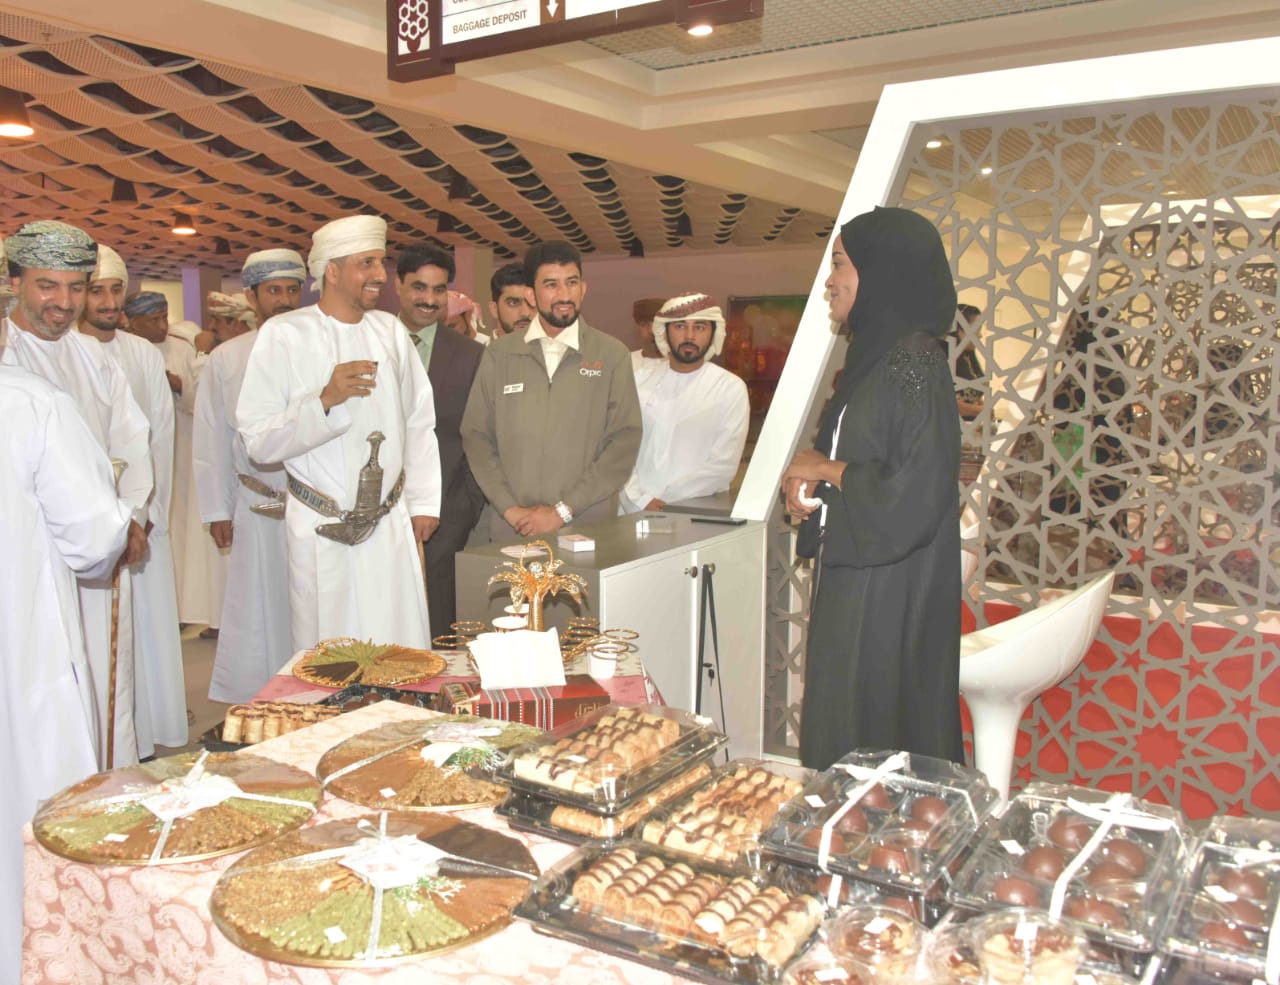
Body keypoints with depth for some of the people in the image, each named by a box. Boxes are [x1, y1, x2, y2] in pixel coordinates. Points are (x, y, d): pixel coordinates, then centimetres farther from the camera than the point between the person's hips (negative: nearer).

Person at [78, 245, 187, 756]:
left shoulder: (145, 355, 9)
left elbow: (161, 437, 8)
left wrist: (150, 513, -2)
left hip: (144, 521, 4)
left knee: (150, 631, 5)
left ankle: (149, 744, 15)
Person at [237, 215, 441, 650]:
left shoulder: (391, 331, 9)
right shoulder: (283, 335, -4)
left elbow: (418, 422, 15)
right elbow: (259, 441, -9)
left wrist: (422, 504, 11)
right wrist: (325, 400, -22)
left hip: (391, 527, 3)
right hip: (320, 531, -3)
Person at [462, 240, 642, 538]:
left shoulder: (612, 355, 0)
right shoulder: (499, 355, 5)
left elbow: (625, 440, -6)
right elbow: (476, 436, 3)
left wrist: (563, 511, -11)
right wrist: (510, 509, -8)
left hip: (590, 527, -1)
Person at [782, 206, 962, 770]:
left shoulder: (914, 362, -18)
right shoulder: (874, 356, 12)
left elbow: (916, 490, -24)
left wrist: (826, 470, -11)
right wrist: (812, 478, 1)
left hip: (891, 594, -9)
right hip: (853, 580, 9)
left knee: (881, 731, 1)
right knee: (841, 727, 17)